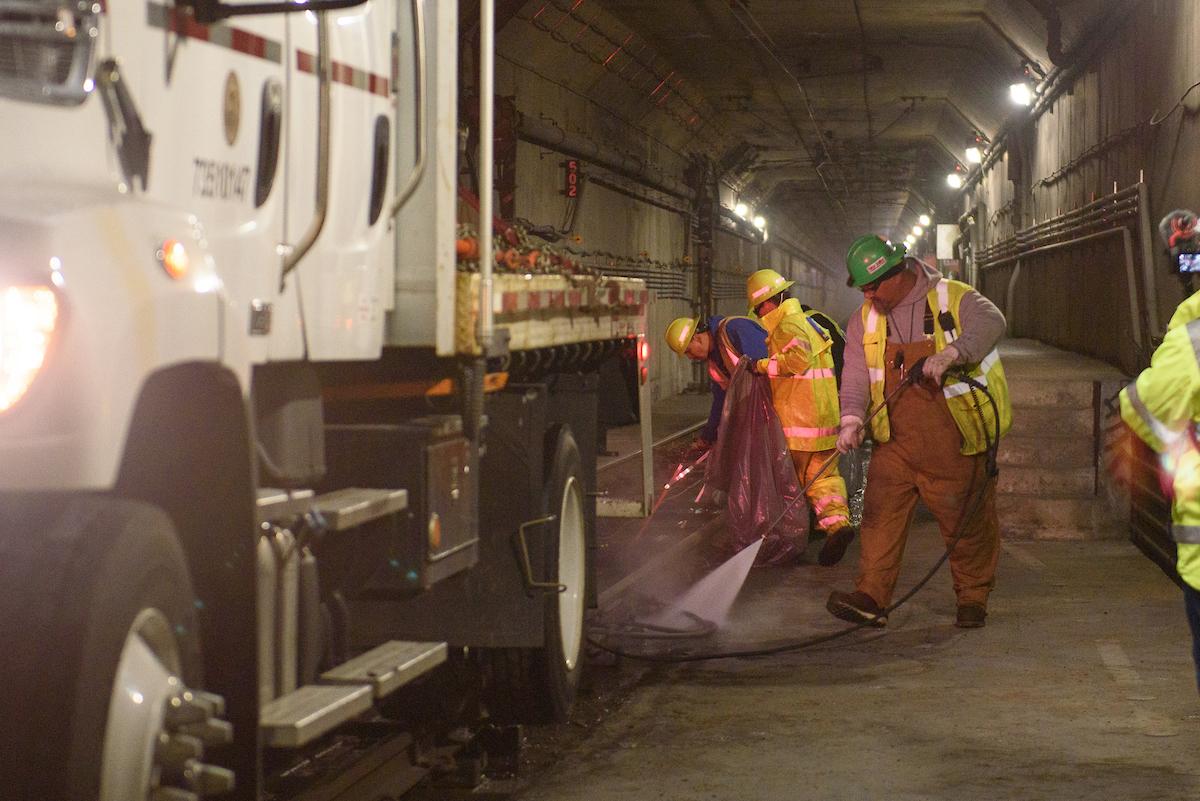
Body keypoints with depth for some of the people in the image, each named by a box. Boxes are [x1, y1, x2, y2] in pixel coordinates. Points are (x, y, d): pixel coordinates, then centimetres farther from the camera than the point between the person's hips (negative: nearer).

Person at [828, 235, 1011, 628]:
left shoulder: (952, 298, -5)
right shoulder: (865, 320, 9)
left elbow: (991, 322, -24)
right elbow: (855, 376, 0)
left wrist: (950, 353, -40)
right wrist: (851, 419, -18)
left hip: (953, 442, -3)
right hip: (895, 442, 4)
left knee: (966, 521, 5)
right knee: (880, 514, -6)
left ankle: (973, 599, 20)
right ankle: (870, 598, -6)